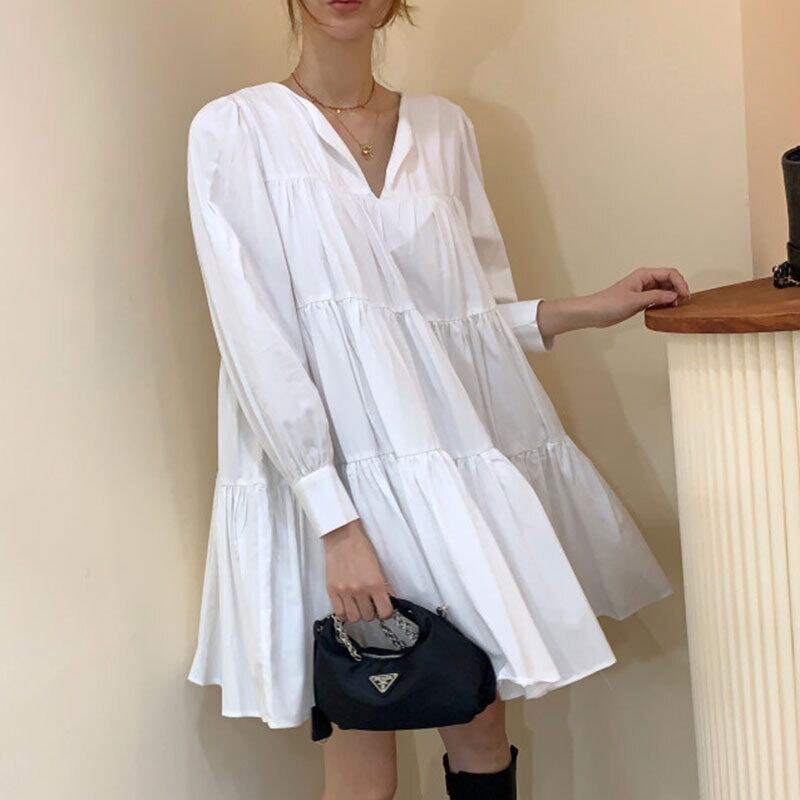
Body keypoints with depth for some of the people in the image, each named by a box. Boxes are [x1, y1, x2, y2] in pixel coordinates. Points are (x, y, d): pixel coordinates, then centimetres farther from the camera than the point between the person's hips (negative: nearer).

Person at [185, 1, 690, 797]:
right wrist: (335, 520, -18)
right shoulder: (234, 130, -3)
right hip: (330, 471, -4)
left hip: (459, 459, 4)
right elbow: (254, 342, -11)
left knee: (482, 733, 10)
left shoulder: (443, 126, 11)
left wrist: (589, 308, 4)